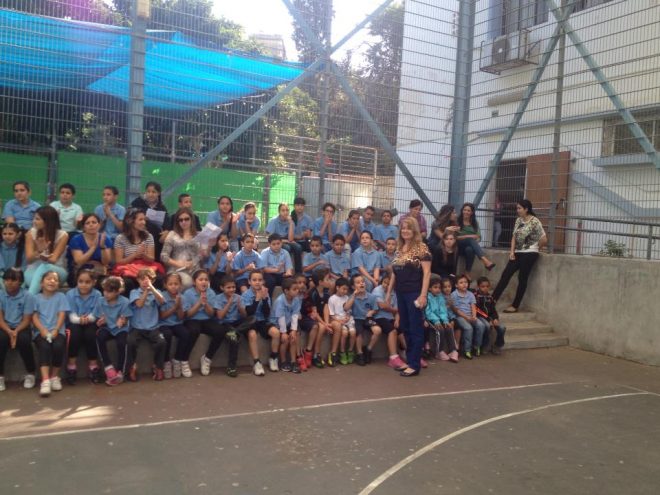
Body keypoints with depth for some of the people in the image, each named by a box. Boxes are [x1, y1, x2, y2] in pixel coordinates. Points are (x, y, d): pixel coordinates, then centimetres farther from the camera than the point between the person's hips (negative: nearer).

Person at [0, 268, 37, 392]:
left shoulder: (27, 296, -3)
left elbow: (27, 320, -5)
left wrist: (16, 331, -23)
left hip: (21, 328, -1)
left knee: (23, 340, -33)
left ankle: (30, 373, -11)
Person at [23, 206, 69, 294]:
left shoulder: (62, 235, -7)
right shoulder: (31, 233, 0)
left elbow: (53, 260, -13)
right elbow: (29, 259, -6)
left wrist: (45, 258, -38)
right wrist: (38, 251, -28)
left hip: (57, 270, -2)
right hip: (34, 269, 2)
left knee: (44, 267, -39)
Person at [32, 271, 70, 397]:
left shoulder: (61, 296, 11)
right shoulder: (37, 298, 12)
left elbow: (62, 315, 2)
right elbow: (34, 317, 3)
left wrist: (55, 330, -14)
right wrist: (42, 330, -15)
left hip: (57, 331, 0)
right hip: (41, 331, 0)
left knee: (58, 346, -29)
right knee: (44, 347, -30)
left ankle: (54, 377, -8)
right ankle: (45, 381, -37)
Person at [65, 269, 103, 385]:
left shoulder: (97, 295, -7)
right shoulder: (70, 294, -7)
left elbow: (95, 314, -11)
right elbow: (72, 315, -12)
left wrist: (88, 318, -34)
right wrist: (79, 319, -34)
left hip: (90, 323, 0)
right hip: (75, 323, 0)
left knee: (90, 334, -31)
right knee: (74, 333, -32)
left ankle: (93, 366, -12)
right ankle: (71, 366, -16)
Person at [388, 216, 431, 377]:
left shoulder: (421, 247, -7)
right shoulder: (399, 248, 13)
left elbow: (427, 272, -12)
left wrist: (423, 295, -18)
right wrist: (389, 292, 15)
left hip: (414, 294, -7)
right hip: (401, 294, 7)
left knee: (416, 329, -1)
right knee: (406, 328, 12)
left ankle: (415, 365, 3)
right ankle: (409, 361, 22)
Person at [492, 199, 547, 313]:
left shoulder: (535, 222, -12)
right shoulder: (518, 220, 9)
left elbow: (544, 240, -12)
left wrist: (536, 248, 3)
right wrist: (512, 251, 1)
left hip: (529, 254, -7)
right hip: (518, 253, 7)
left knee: (522, 278, 1)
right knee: (505, 275, 1)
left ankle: (515, 306, 9)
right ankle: (492, 300, 2)